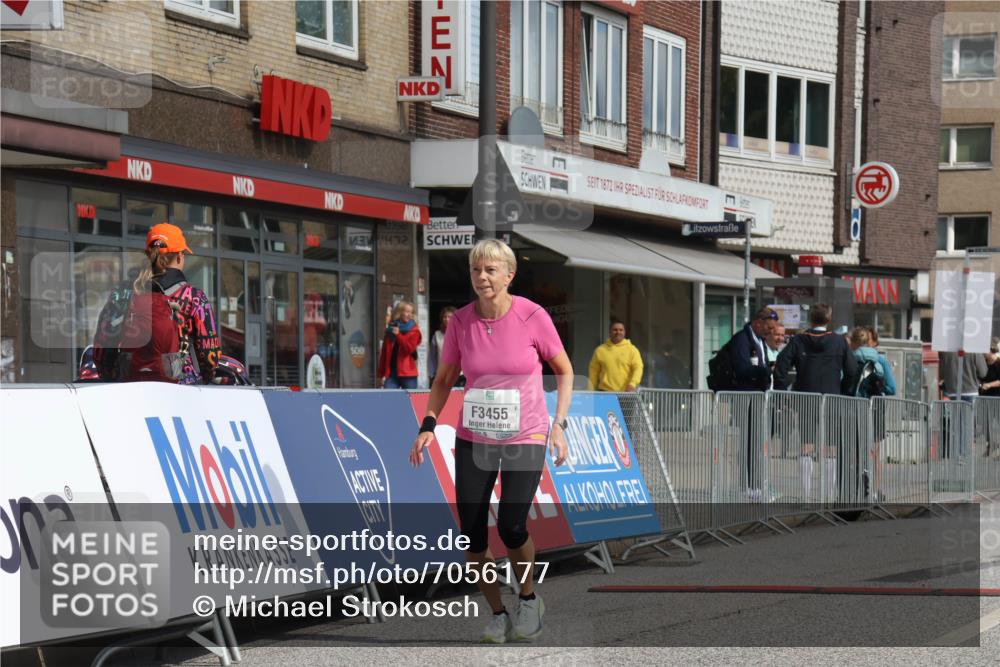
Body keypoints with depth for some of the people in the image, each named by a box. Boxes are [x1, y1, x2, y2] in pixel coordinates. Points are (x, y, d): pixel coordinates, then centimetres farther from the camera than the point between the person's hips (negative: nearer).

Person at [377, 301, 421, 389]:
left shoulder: (414, 330, 2)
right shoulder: (390, 329, 11)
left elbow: (410, 348, -12)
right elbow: (384, 352, 10)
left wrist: (398, 335, -15)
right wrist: (382, 373, 6)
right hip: (391, 372, 2)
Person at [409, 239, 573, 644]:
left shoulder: (533, 317, -11)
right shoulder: (460, 321, -4)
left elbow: (564, 370, 2)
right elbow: (444, 379, 8)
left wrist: (559, 424, -7)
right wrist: (428, 425, -5)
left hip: (526, 438, -3)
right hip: (473, 439, 3)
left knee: (511, 526, -16)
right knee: (472, 535, -1)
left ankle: (529, 599, 13)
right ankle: (497, 614, 20)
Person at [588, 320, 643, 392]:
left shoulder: (632, 349, 4)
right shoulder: (600, 350, 9)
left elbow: (638, 368, -6)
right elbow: (593, 372, 13)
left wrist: (632, 384, -23)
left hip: (625, 393, -1)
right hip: (605, 393, 1)